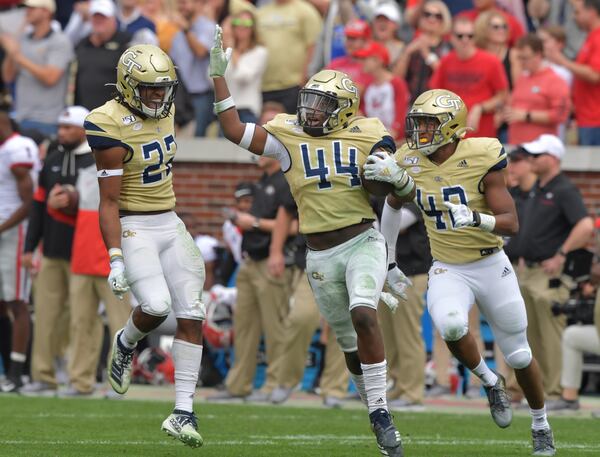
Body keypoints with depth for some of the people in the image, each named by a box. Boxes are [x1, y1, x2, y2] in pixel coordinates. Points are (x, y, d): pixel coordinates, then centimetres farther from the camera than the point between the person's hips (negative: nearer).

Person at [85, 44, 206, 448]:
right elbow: (109, 202, -19)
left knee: (192, 316, -1)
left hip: (170, 224, 7)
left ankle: (184, 412, 1)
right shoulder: (113, 127, -19)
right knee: (156, 305, -26)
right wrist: (116, 259, -24)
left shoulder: (162, 111, 4)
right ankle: (125, 344, 10)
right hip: (133, 228, -7)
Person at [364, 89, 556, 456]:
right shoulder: (409, 162, -6)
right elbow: (393, 205, 15)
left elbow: (511, 223, -20)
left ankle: (541, 427, 33)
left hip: (491, 266, -2)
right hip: (448, 271, 2)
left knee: (518, 354, 8)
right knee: (451, 325, -31)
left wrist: (474, 218, -39)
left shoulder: (482, 158, -18)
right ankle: (489, 381, -2)